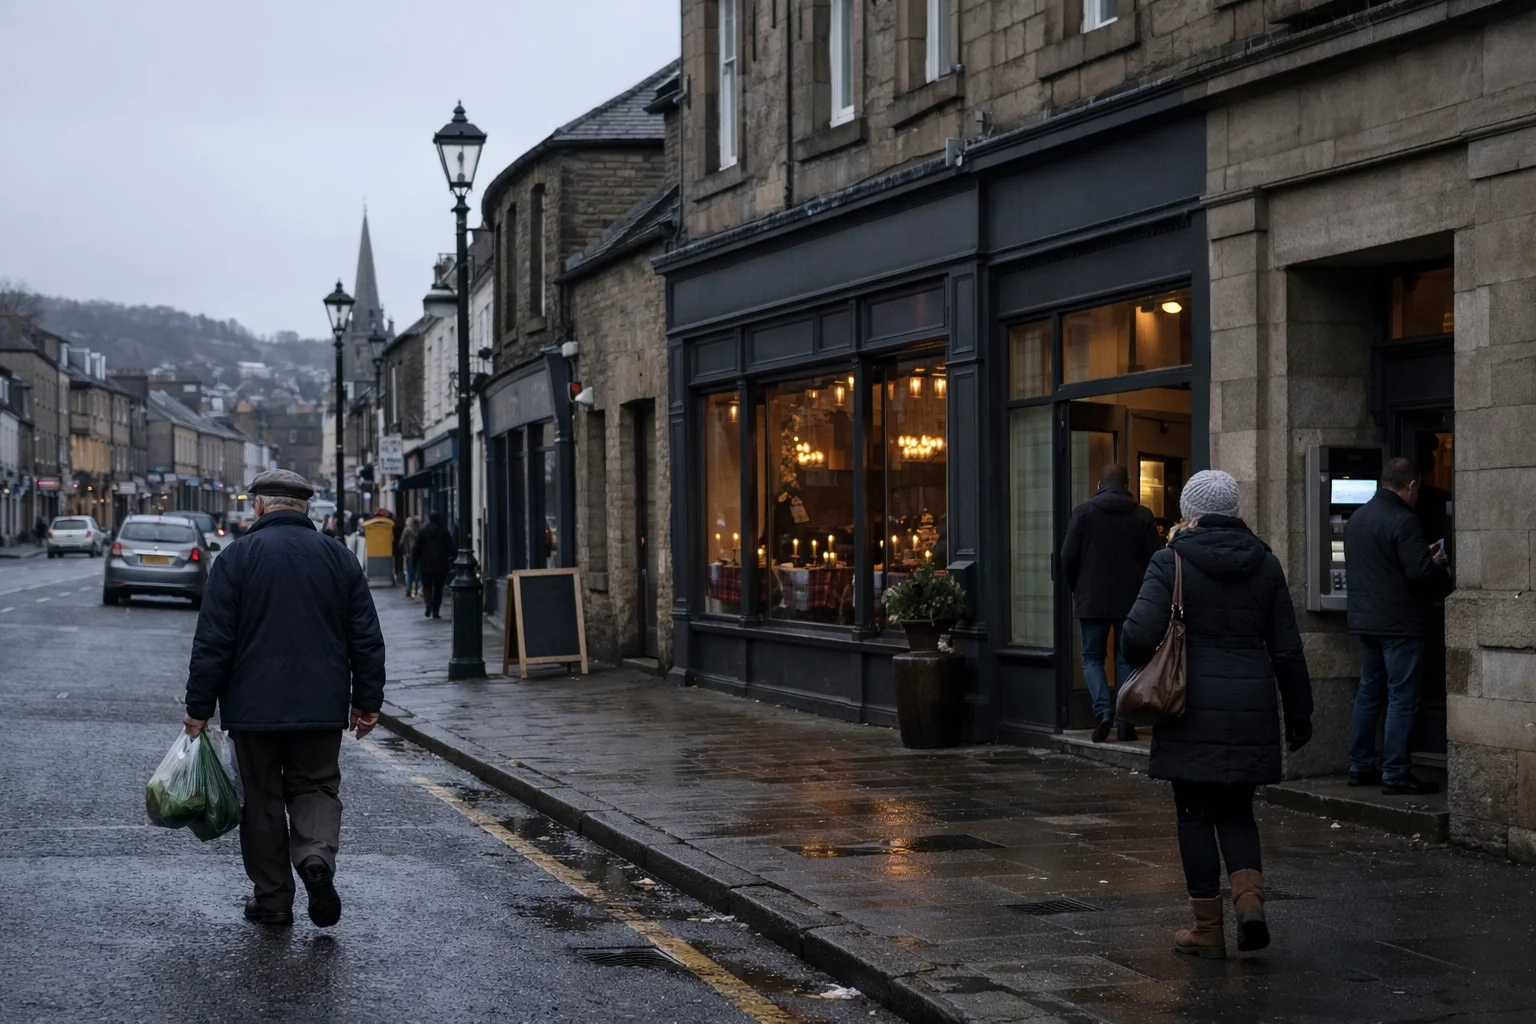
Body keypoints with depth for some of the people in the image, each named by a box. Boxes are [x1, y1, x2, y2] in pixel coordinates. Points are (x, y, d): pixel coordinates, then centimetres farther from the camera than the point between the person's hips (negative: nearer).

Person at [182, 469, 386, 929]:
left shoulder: (236, 556, -4)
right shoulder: (339, 558, 6)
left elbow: (212, 641, -7)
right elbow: (367, 640, 6)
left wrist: (199, 709, -2)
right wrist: (367, 701, 13)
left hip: (254, 706, -2)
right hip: (323, 707, 2)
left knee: (262, 800, 8)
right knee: (316, 788, 12)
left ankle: (272, 899, 11)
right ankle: (317, 857, -14)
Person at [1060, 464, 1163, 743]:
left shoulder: (1083, 512, -4)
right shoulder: (1143, 516, 0)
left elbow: (1068, 556, -5)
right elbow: (1153, 559, 0)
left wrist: (1077, 588, 11)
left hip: (1092, 600, -1)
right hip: (1131, 601, 1)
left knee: (1092, 657, 9)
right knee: (1126, 659, 9)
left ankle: (1103, 710, -11)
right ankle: (1125, 722, 5)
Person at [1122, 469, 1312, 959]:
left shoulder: (1172, 560, -6)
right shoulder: (1264, 564, 6)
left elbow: (1140, 634, -16)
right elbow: (1287, 649, 7)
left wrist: (1137, 664, 6)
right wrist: (1299, 715, 15)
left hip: (1192, 706, -4)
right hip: (1251, 706, 4)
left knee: (1195, 814, 7)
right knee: (1236, 810, 16)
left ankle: (1208, 928, 11)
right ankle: (1250, 897, -7)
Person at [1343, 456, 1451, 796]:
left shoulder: (1357, 518, 11)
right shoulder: (1402, 521, -17)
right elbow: (1420, 572, -23)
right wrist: (1438, 564, -1)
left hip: (1364, 618, 9)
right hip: (1399, 623, -9)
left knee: (1369, 692, 15)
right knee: (1402, 697, -4)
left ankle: (1360, 768, 18)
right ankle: (1395, 774, -5)